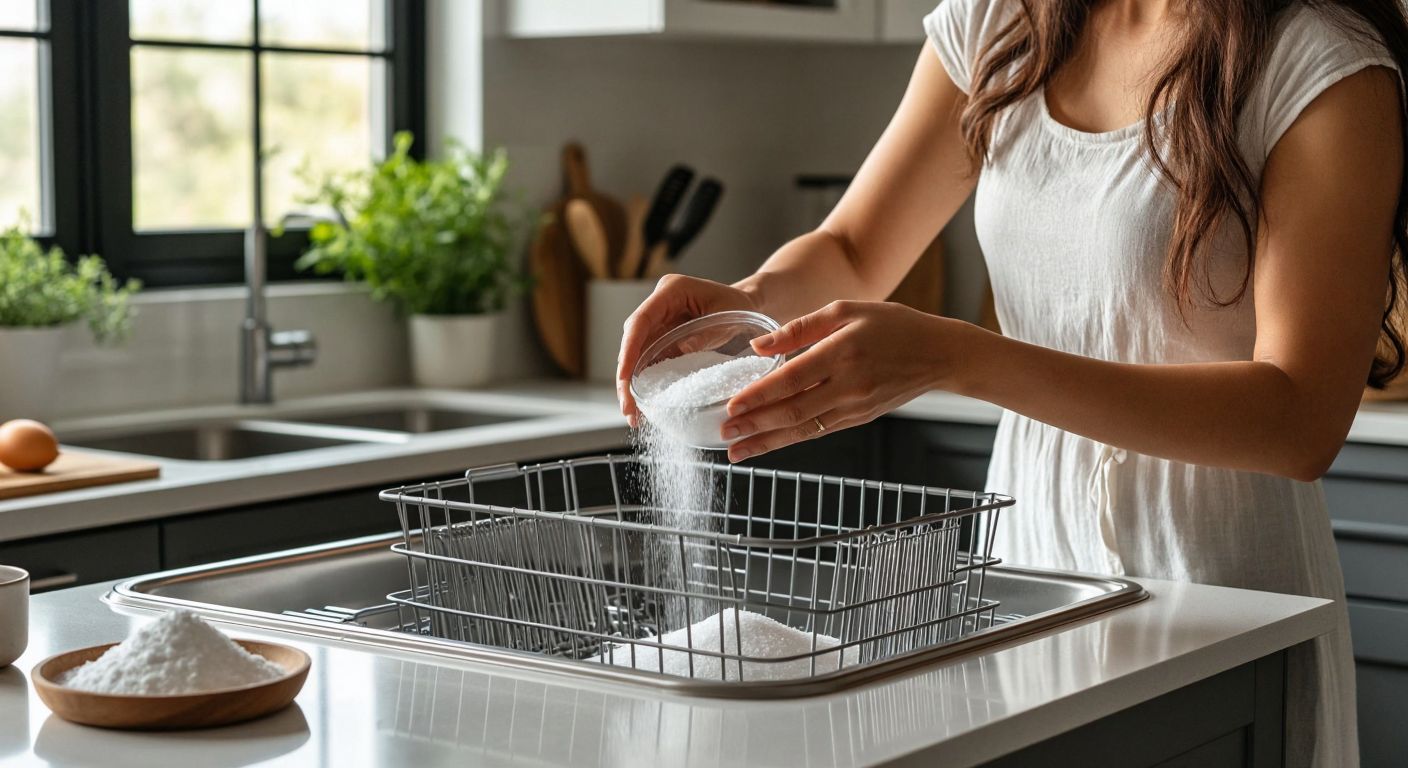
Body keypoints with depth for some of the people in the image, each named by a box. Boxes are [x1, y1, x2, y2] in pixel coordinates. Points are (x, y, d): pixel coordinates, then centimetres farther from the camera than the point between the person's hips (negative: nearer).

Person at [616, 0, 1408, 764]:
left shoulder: (1327, 66, -17)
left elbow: (1301, 420, -25)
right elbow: (851, 253, 10)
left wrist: (950, 357, -33)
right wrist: (748, 298, -16)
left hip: (1223, 590, -5)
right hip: (1027, 551, 5)